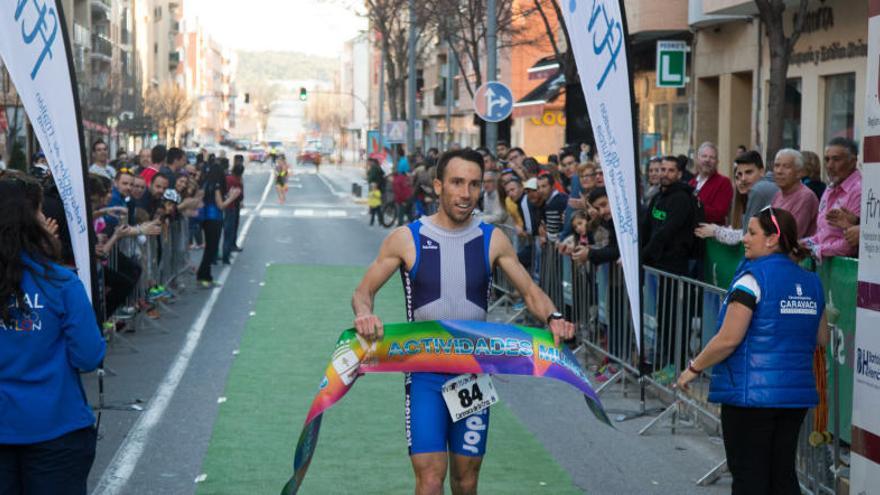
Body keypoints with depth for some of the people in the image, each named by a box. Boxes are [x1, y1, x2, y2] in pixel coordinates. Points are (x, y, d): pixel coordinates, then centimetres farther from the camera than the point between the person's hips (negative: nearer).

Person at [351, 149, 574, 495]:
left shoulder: (492, 240, 1)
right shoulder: (406, 239, -5)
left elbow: (530, 291, 6)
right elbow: (364, 291, 1)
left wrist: (553, 317, -16)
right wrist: (363, 314, -23)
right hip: (424, 372, -2)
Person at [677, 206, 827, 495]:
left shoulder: (753, 278, -13)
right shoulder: (810, 282, 8)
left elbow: (729, 339, -17)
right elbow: (821, 338, 17)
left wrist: (694, 368, -5)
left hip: (751, 392, -7)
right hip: (797, 393, 7)